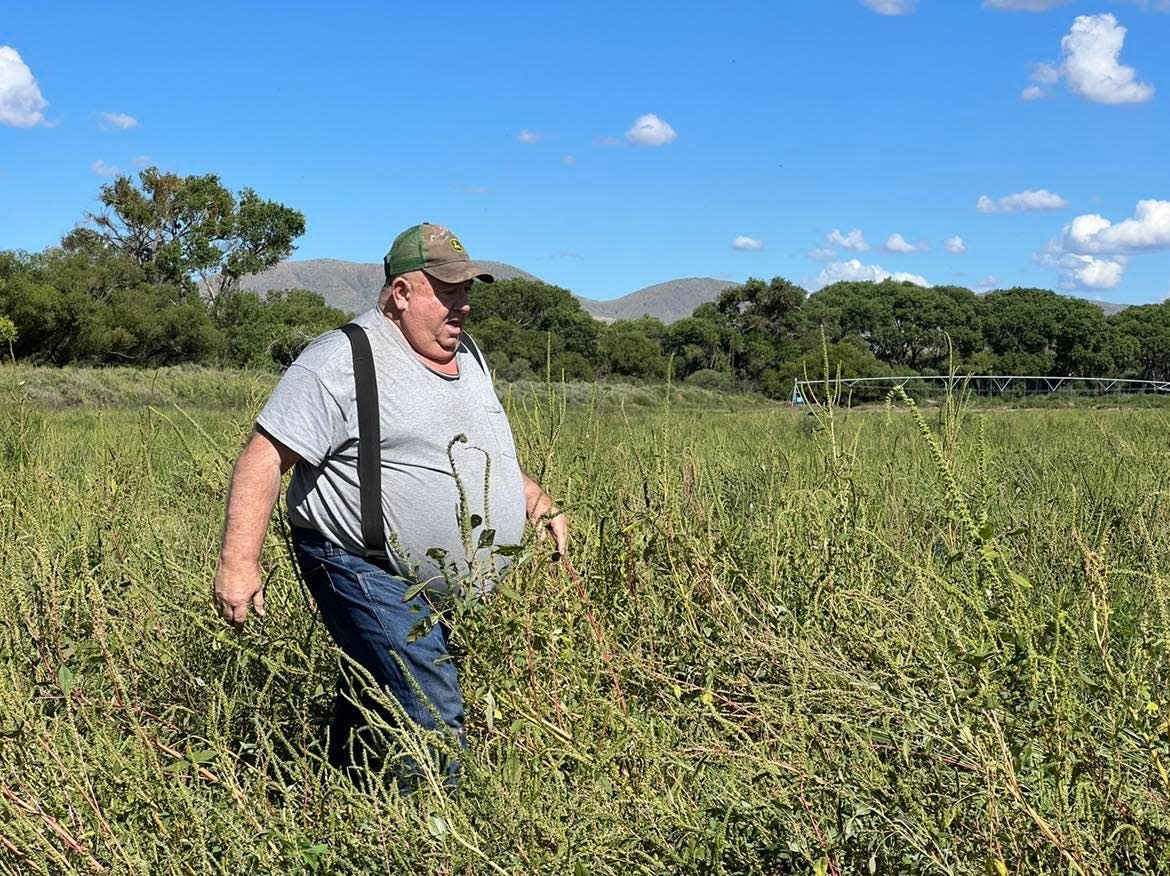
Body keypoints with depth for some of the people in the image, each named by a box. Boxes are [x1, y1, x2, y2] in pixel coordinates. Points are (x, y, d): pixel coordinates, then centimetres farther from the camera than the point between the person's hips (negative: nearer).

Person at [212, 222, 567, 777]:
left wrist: (535, 500, 17)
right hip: (371, 576, -8)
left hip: (454, 589, 8)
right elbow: (265, 458, -19)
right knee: (432, 721, -15)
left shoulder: (468, 357, 13)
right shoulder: (343, 362, -15)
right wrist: (238, 563, -25)